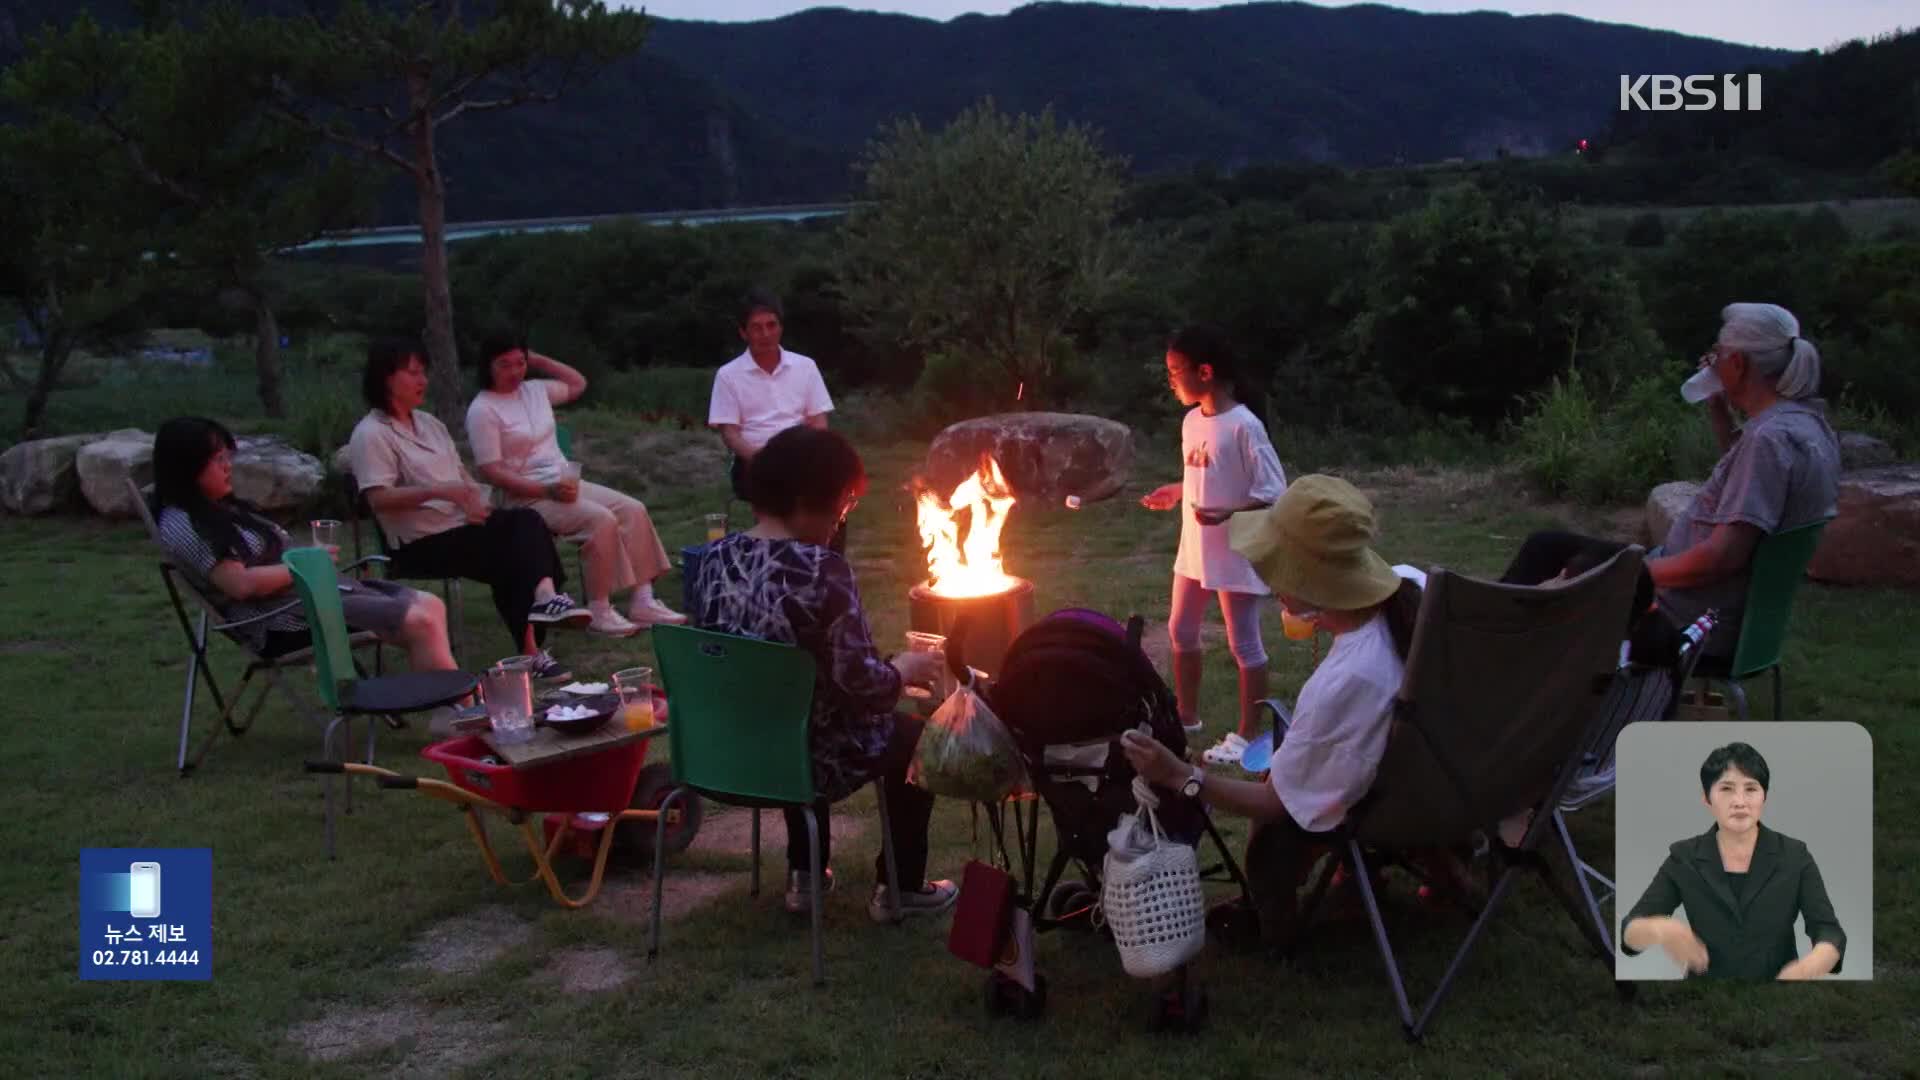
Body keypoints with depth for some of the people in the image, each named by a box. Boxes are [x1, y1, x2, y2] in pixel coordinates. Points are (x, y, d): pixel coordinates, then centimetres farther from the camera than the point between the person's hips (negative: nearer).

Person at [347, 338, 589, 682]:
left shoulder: (428, 423, 18)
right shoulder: (370, 435, -8)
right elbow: (379, 499, -19)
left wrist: (475, 501, -1)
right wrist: (437, 491, -30)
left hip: (462, 525, 7)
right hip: (423, 543, -7)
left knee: (525, 521, -23)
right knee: (513, 553, -26)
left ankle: (544, 596, -40)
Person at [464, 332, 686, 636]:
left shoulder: (534, 390, 12)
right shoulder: (482, 410, -9)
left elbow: (578, 384, 31)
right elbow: (490, 471, -16)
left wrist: (539, 360, 18)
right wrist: (547, 490, -23)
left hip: (566, 483, 8)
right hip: (526, 497, -8)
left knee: (633, 509, -12)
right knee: (601, 519, -29)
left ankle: (642, 602, -14)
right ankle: (599, 613, -23)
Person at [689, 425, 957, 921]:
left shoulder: (716, 557, -3)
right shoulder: (821, 570, -24)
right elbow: (861, 683, -23)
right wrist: (904, 669, -1)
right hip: (802, 760, -6)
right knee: (915, 736, 21)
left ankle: (803, 875, 39)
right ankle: (900, 887, 30)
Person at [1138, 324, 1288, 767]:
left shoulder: (1244, 426, -20)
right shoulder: (1192, 422, 4)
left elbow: (1273, 494, -20)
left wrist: (1225, 513, -30)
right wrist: (1176, 493, 4)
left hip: (1236, 555, -8)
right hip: (1194, 549, 9)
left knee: (1243, 643, 3)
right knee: (1181, 631, 18)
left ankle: (1247, 734, 15)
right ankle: (1187, 716, 35)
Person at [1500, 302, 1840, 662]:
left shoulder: (1772, 437, -25)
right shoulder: (1803, 419, 7)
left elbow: (1722, 557, -30)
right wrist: (1720, 418, 12)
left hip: (1687, 622, -10)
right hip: (1708, 606, 10)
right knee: (1547, 548, 13)